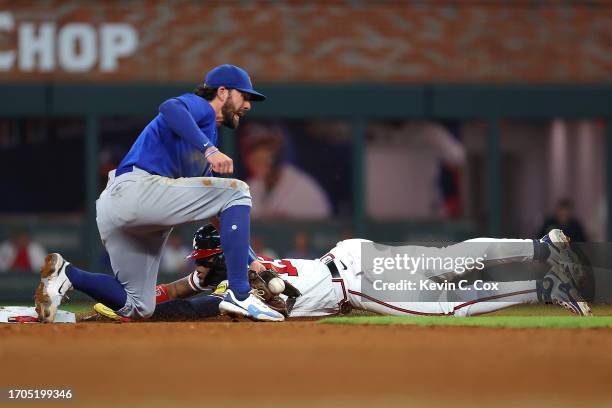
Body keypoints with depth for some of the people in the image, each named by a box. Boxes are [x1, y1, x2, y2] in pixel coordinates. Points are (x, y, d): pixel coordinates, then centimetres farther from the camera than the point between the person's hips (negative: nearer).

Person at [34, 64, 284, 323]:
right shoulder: (200, 106, 6)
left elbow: (221, 211, 32)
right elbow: (170, 108, -20)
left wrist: (249, 260, 27)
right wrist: (209, 149, -31)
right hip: (136, 187, -10)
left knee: (136, 308, 12)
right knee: (236, 191, -12)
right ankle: (239, 295, -20)